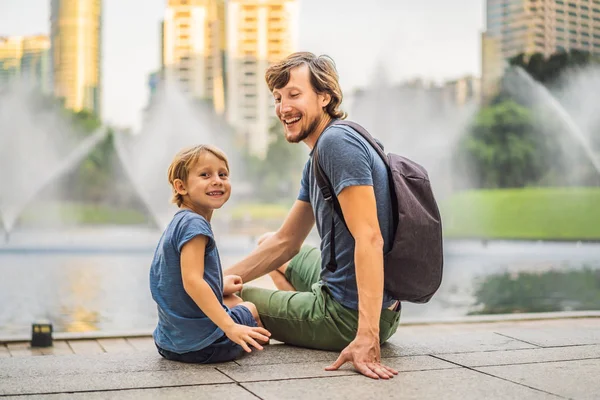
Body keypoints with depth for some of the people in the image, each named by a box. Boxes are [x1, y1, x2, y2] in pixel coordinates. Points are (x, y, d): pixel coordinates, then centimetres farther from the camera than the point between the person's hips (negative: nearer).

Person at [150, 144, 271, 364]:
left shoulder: (178, 222, 14)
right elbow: (192, 281, -29)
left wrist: (219, 287, 30)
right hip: (203, 343, -9)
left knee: (233, 301, 31)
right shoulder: (194, 224, -18)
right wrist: (230, 327, -31)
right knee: (251, 308, 19)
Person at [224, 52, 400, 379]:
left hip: (348, 316, -11)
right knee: (268, 245, 30)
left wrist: (367, 338, -35)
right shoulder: (317, 160, 12)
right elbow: (285, 242, 16)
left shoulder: (337, 143, -20)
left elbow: (370, 239, -29)